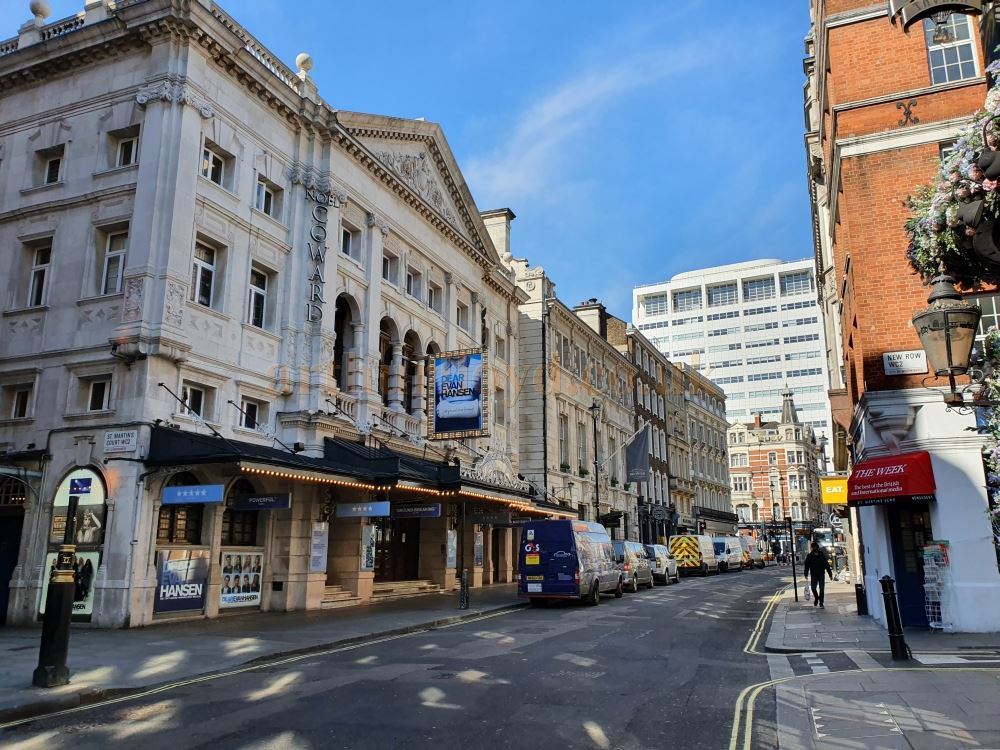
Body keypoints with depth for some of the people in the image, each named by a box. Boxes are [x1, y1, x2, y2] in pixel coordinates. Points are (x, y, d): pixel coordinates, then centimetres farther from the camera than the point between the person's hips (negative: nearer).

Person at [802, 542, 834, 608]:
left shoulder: (822, 555, 4)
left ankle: (821, 603, 6)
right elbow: (806, 566, 3)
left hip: (821, 575, 0)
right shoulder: (809, 556, 3)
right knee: (813, 587, -7)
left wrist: (830, 574, 2)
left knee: (822, 589, -2)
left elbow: (827, 565, 5)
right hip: (813, 575, 0)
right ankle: (816, 598, 22)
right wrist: (806, 574, -6)